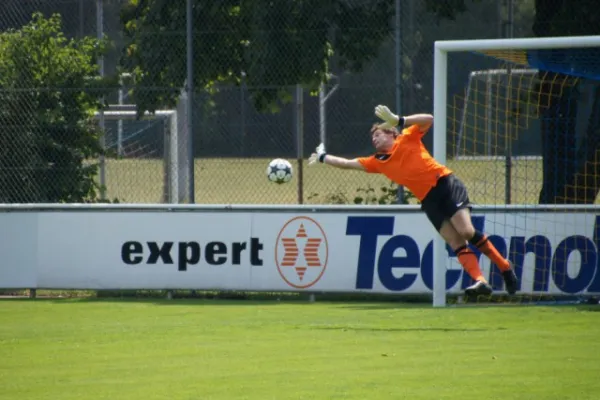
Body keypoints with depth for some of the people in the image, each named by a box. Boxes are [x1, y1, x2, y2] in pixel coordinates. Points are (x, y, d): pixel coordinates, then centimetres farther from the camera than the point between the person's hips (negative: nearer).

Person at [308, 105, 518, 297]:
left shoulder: (407, 140, 6)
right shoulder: (378, 162, 18)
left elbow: (428, 119, -6)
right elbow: (348, 163, 27)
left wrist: (397, 120, -11)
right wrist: (323, 157, 28)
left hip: (445, 184, -5)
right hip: (429, 201, 5)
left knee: (466, 231, -19)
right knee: (456, 243, -10)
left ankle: (505, 268, -8)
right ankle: (480, 282, -20)